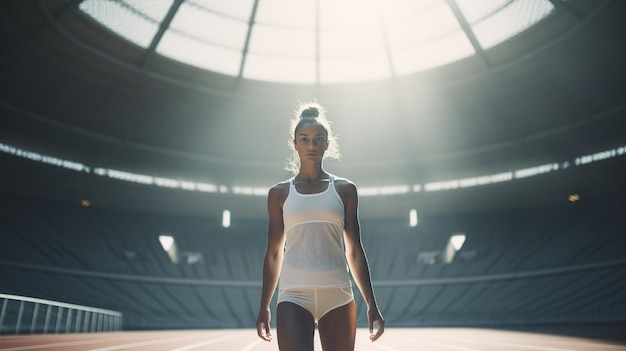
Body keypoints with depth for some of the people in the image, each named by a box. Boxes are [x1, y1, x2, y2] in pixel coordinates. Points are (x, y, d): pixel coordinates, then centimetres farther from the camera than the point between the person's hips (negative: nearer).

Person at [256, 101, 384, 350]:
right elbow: (273, 252, 11)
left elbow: (354, 250, 10)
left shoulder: (344, 189, 9)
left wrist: (371, 304, 7)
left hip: (338, 295, 1)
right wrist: (264, 307, 11)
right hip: (294, 295, -1)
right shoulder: (280, 193, 8)